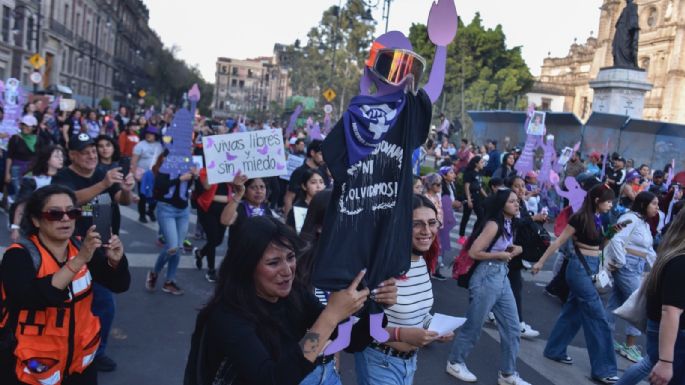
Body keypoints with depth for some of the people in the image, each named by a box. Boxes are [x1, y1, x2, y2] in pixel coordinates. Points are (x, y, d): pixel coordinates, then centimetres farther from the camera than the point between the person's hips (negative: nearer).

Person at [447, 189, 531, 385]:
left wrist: (514, 250, 1)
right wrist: (500, 255, -12)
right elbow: (474, 252, -19)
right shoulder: (493, 224, -16)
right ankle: (455, 362, 26)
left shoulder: (509, 223, 10)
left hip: (502, 277, 8)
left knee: (513, 328, 9)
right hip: (486, 278, -8)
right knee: (474, 325, 6)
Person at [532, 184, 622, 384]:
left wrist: (614, 235, 0)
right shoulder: (580, 218, -15)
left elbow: (600, 244, 14)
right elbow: (559, 241, -11)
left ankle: (555, 350, 29)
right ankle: (603, 369, 0)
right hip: (580, 267, -9)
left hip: (592, 267, 9)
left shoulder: (599, 219, 9)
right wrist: (541, 262, -9)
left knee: (573, 311, 16)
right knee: (598, 316, -7)